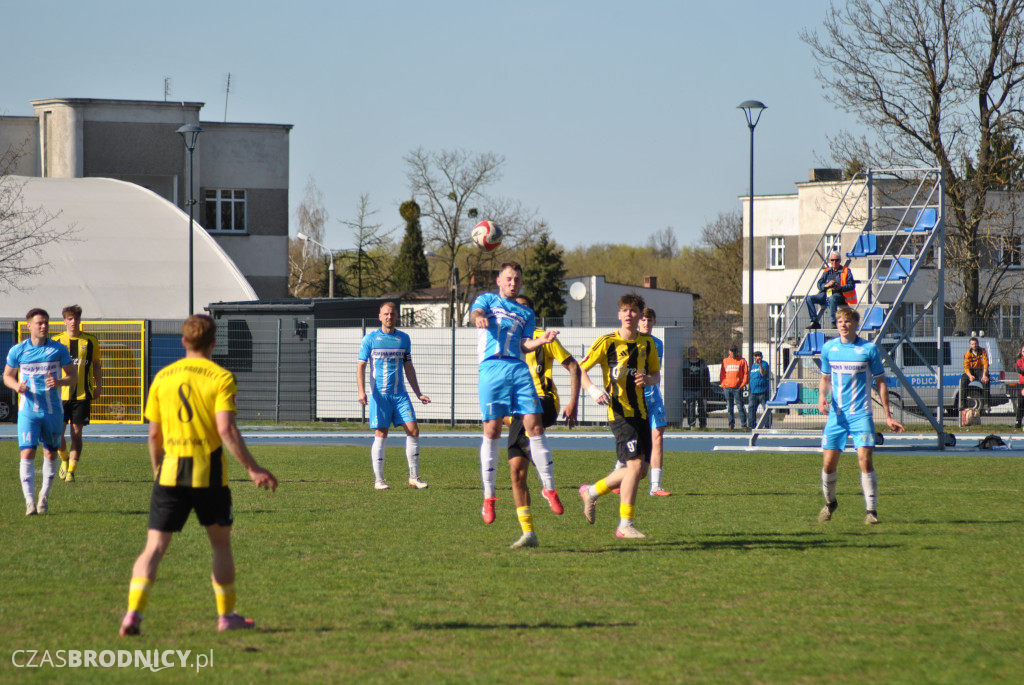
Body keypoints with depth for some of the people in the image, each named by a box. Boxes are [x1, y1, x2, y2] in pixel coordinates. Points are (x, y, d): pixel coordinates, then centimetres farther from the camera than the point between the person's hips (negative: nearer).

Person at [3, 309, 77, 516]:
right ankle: (30, 501, -13)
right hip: (28, 411, -1)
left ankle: (44, 495, 30)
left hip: (53, 411, 1)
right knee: (27, 453, -13)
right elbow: (7, 376, 12)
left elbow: (74, 376, 4)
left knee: (51, 454, 11)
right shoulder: (17, 351, 0)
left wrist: (59, 382, -17)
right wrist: (17, 386, -10)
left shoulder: (59, 350, -1)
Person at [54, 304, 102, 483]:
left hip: (82, 394, 0)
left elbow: (96, 365, 13)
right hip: (61, 394, 0)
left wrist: (98, 385, 4)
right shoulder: (56, 341, 5)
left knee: (76, 433, -2)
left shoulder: (90, 341, 5)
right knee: (57, 432, -3)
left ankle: (71, 470, 3)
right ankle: (64, 459, 26)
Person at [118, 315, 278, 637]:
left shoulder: (163, 377, 7)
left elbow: (154, 433, 10)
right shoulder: (220, 377, -5)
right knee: (221, 544, 16)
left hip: (171, 471, 2)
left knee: (154, 547, 0)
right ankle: (226, 615, 22)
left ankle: (133, 612, -18)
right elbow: (226, 429, -14)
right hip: (209, 471, -2)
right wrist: (252, 468, -10)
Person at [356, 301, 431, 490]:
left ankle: (414, 477, 2)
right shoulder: (370, 338, 2)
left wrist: (418, 393, 17)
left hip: (400, 394, 3)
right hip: (379, 395, -3)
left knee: (413, 430, -6)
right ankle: (378, 480, 2)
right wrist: (361, 391, -13)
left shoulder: (403, 338, 12)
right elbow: (361, 366, 0)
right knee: (380, 434, -4)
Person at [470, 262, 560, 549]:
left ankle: (550, 488, -6)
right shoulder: (488, 300, 19)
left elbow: (524, 345, 13)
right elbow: (476, 312, -4)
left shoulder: (526, 313, 26)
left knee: (534, 426, -9)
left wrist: (541, 341, -8)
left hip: (519, 369, 3)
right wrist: (479, 317, -29)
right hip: (492, 367, -3)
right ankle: (488, 497, -5)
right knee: (492, 428, -9)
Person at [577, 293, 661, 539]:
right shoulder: (607, 342, -5)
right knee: (636, 464, -18)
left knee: (640, 470, 8)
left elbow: (657, 375, 20)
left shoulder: (647, 343, 10)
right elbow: (579, 369, -3)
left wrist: (648, 379, -5)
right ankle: (625, 525, -12)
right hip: (619, 412, -7)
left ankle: (592, 492, 29)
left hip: (641, 412, 7)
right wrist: (593, 389, -21)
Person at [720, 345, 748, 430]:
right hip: (727, 388, 3)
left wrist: (743, 384, -7)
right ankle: (731, 424, 12)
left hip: (738, 388, -3)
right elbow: (722, 374, 15)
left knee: (740, 406, -5)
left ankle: (743, 424, -2)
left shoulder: (742, 361, 3)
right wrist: (723, 384, 3)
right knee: (729, 407, 6)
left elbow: (746, 374, 2)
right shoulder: (725, 361, 13)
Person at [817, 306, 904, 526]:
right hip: (836, 414, 3)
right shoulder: (829, 349, 6)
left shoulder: (869, 349, -4)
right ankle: (830, 502, 27)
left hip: (861, 414, -3)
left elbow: (880, 382, 3)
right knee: (828, 463, 1)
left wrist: (888, 416, 1)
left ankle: (871, 510, -9)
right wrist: (822, 396, -3)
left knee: (865, 459, -14)